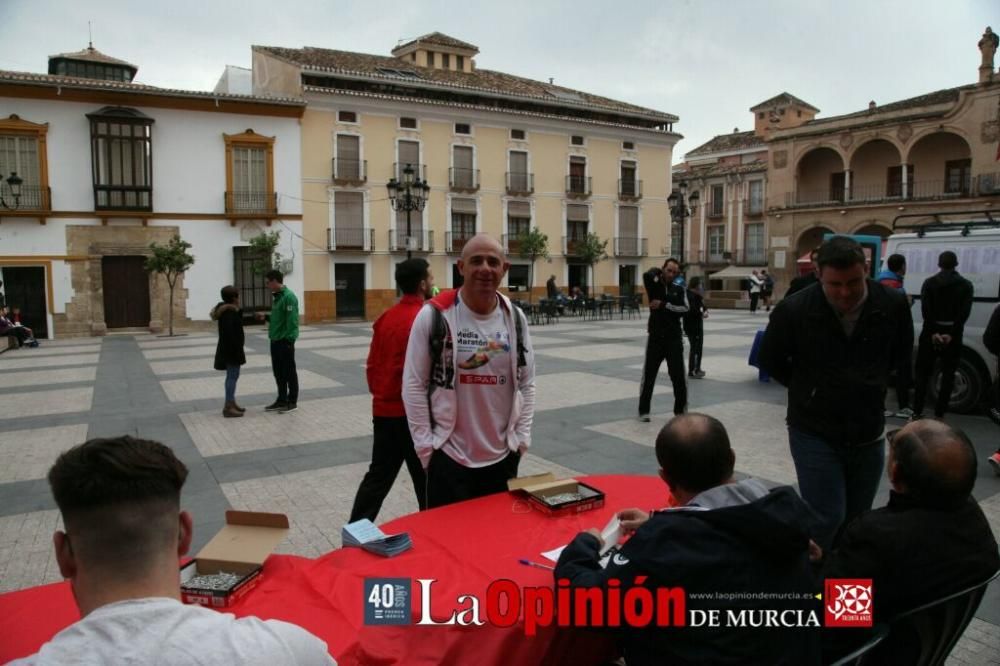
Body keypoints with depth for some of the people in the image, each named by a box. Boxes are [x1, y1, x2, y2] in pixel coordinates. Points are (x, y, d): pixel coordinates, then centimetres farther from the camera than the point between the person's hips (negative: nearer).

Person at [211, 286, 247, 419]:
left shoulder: (229, 310, 11)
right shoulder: (229, 313, -19)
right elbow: (229, 333, -26)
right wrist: (236, 350, -24)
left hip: (230, 349, 10)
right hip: (231, 350, -10)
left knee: (233, 376, 16)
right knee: (232, 376, -7)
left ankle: (231, 403, 24)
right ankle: (228, 407, -5)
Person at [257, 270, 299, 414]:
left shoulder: (288, 297, -16)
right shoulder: (276, 296, 13)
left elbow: (292, 320, -21)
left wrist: (289, 339, -23)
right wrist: (265, 316, 12)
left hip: (285, 341, -9)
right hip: (275, 341, 9)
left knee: (289, 372, 1)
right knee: (278, 372, 14)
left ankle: (292, 402, 10)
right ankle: (281, 400, 23)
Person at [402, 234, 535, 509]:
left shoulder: (514, 317, 1)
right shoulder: (434, 315, -11)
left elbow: (527, 383, 9)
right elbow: (414, 385, -7)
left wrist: (521, 437, 3)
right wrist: (426, 445, -8)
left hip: (503, 456, 4)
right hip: (449, 456, -4)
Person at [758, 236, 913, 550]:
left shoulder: (893, 305, -9)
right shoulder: (793, 310, -18)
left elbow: (901, 354, 13)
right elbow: (770, 361, 0)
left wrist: (872, 388, 11)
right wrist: (809, 390, 4)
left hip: (868, 435, 4)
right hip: (814, 434, -3)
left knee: (857, 521, 16)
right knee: (827, 521, -6)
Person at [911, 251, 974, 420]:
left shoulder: (929, 282, 0)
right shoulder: (966, 285, 2)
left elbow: (926, 309, -10)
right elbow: (965, 312, -9)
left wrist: (933, 332, -12)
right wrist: (951, 334, -13)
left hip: (931, 333, 0)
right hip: (953, 334, 0)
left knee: (923, 373, 7)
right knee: (948, 375, 7)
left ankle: (917, 412, 5)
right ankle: (939, 413, 5)